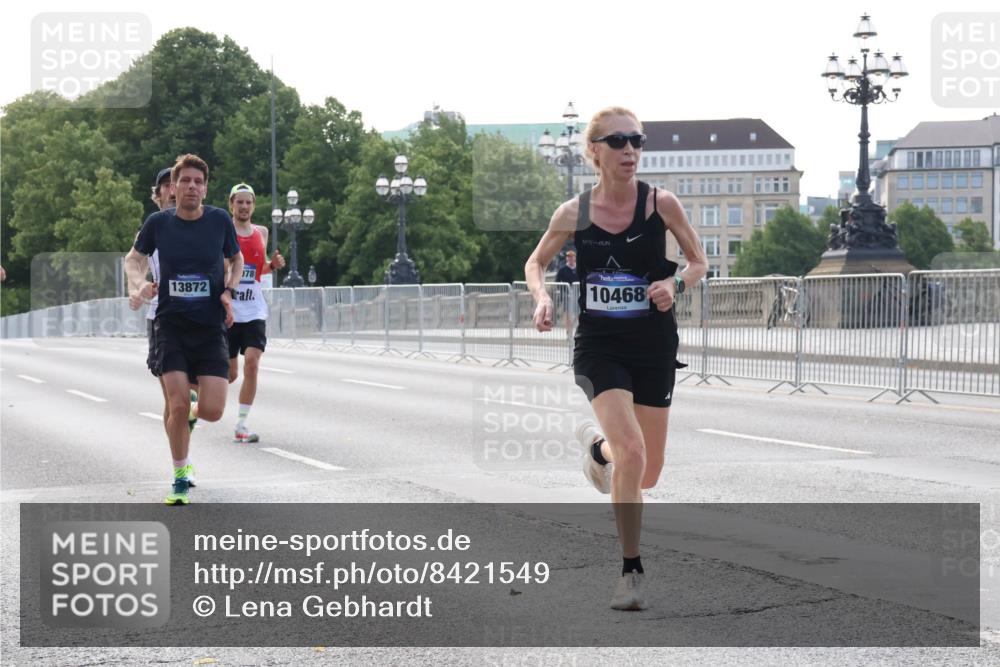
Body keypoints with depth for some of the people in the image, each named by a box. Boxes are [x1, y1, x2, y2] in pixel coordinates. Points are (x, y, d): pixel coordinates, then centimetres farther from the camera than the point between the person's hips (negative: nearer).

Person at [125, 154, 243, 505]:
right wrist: (139, 284, -6)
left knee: (211, 411, -10)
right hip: (170, 325, 0)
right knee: (177, 406, -11)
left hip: (211, 327, 0)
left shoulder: (220, 220, -2)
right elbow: (133, 258, 15)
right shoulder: (158, 222, -3)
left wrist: (229, 291, -2)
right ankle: (180, 476, 10)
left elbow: (236, 259, 15)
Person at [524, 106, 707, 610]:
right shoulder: (574, 213, -5)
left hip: (653, 347, 2)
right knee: (632, 451, -23)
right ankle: (631, 571, -7)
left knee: (647, 475, 9)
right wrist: (541, 297, -9)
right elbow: (535, 263, 12)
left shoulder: (661, 204, -6)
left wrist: (676, 284, -16)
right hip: (599, 347, -2)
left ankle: (598, 444, 44)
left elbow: (699, 262, 5)